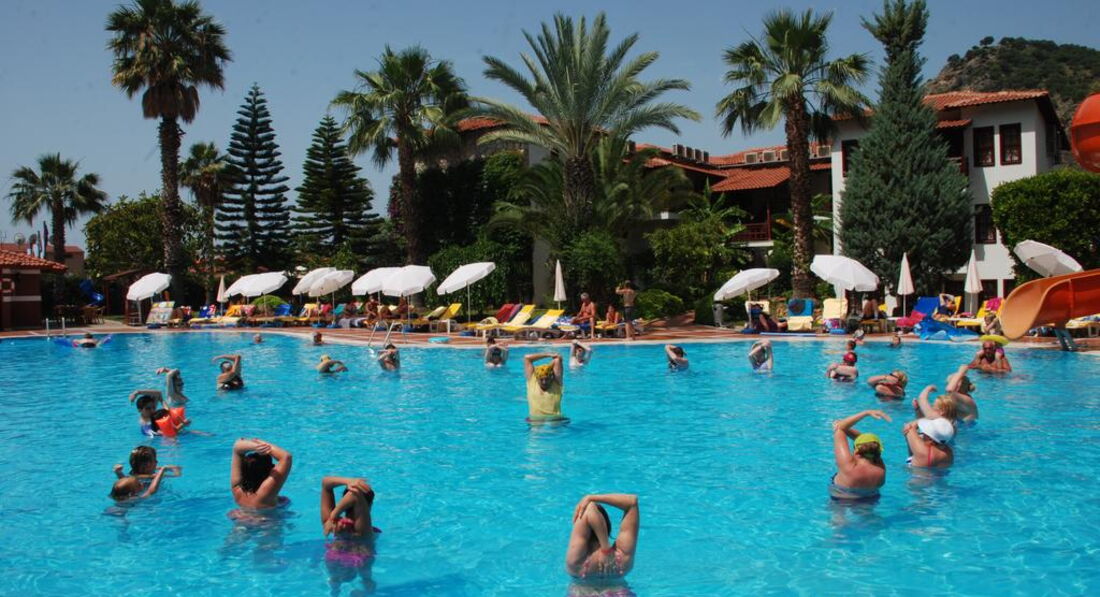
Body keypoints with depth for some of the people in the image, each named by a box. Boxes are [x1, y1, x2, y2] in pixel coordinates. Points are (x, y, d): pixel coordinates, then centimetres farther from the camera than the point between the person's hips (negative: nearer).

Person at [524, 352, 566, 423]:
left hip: (555, 421, 1)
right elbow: (527, 358, 8)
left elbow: (558, 360, -1)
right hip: (534, 421, 0)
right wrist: (549, 354, 12)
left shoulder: (557, 383, 4)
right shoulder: (532, 382, 7)